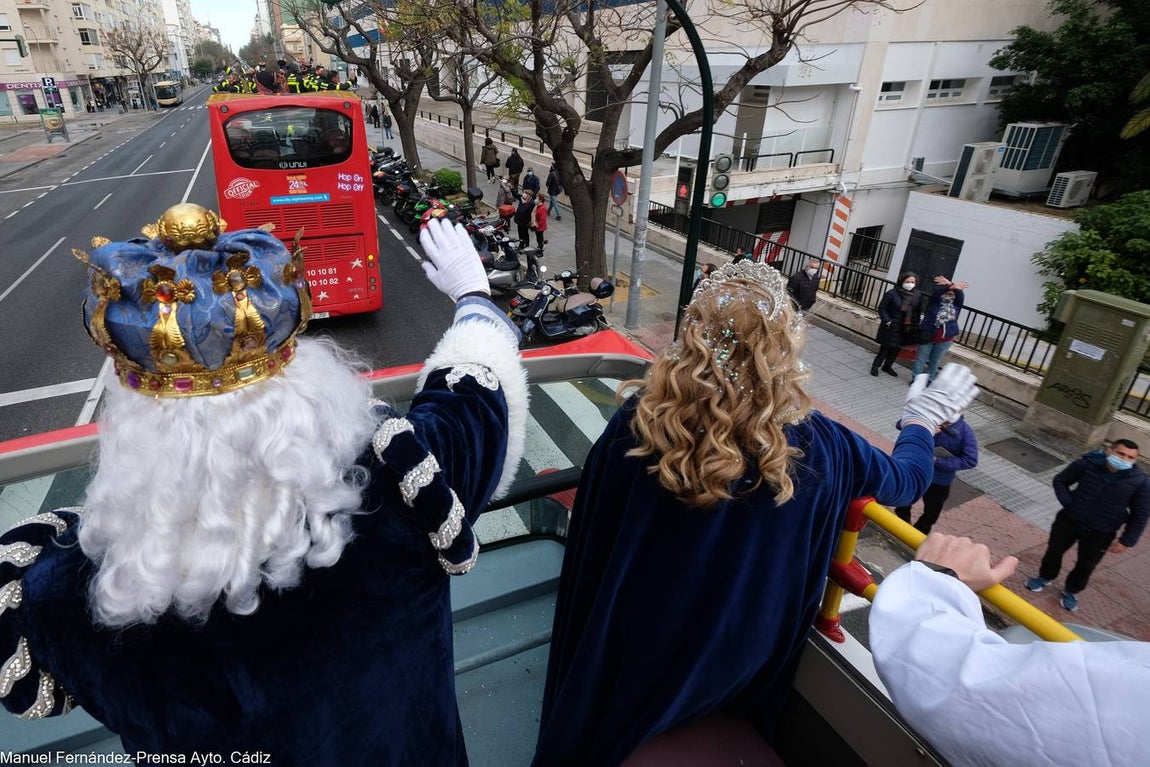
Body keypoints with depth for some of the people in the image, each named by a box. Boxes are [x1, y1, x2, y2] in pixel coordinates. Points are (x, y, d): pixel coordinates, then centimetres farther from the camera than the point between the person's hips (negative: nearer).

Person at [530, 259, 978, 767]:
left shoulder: (636, 423, -29)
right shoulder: (818, 448, -25)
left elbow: (588, 547, -13)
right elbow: (907, 479, -1)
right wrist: (923, 421, 18)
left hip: (626, 652, -1)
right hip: (735, 664, 2)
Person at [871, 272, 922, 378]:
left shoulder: (917, 296, 1)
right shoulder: (892, 293, -13)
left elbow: (918, 312, 10)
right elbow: (882, 308, -8)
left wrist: (915, 324, 4)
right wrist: (887, 320, -16)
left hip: (906, 329, 5)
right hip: (891, 327, -5)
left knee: (896, 348, 14)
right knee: (885, 347, 1)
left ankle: (887, 366, 32)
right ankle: (875, 365, 19)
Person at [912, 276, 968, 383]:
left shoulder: (956, 305, 2)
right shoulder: (935, 301, -5)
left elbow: (961, 295, -16)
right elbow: (937, 292, -25)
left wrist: (950, 284, -32)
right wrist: (951, 286, -45)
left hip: (945, 339, 3)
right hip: (928, 335, -3)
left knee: (935, 361, 15)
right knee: (921, 359, 8)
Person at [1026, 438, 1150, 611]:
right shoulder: (1087, 464, -18)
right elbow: (1060, 481, -1)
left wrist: (1126, 541, -7)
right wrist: (1068, 504, -14)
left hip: (1101, 533, 0)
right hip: (1069, 520, 0)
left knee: (1086, 565, 15)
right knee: (1054, 550, 16)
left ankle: (1071, 591, 41)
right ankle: (1045, 577, 44)